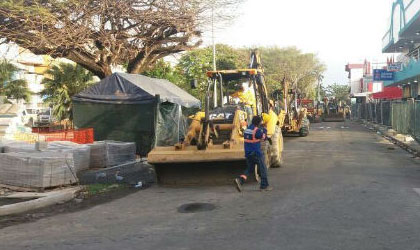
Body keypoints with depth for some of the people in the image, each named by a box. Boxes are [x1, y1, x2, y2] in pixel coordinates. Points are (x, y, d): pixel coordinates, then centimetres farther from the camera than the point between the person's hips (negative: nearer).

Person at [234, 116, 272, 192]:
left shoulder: (247, 129, 10)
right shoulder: (257, 130, -16)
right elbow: (263, 137, -6)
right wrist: (264, 131, 12)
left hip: (248, 153, 8)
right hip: (256, 153, -8)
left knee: (249, 169, 15)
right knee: (262, 169, 7)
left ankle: (240, 180, -6)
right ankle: (264, 186, 14)